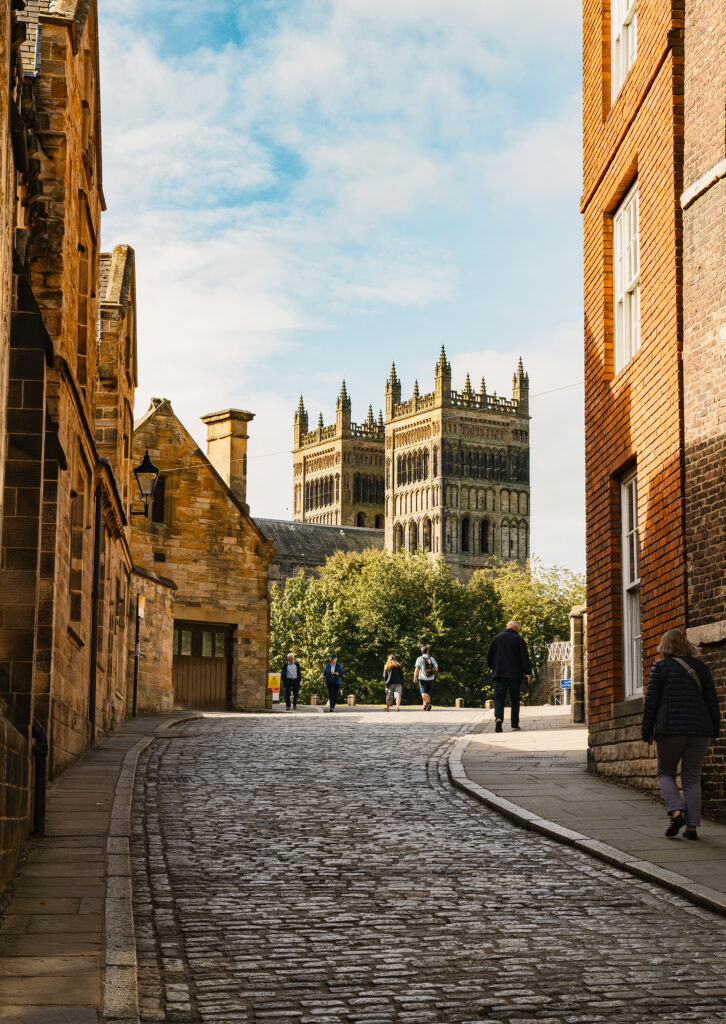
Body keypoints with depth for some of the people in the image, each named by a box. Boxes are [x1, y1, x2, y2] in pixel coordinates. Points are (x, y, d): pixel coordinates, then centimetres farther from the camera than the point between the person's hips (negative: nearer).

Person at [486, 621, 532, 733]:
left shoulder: (497, 638, 7)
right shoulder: (519, 640, 0)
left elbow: (489, 655, 9)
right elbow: (525, 657, -6)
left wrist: (492, 667, 23)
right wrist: (528, 672, -2)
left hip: (499, 673, 1)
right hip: (515, 675, -1)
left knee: (499, 698, -1)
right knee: (514, 699, 8)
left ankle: (498, 717, -27)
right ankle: (515, 725, 9)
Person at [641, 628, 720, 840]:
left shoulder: (661, 667, 0)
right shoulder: (701, 668, 10)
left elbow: (651, 701, -2)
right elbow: (712, 702, 10)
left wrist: (647, 731, 4)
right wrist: (715, 729, 18)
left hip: (670, 729, -3)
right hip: (699, 730, 3)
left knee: (665, 773, 12)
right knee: (692, 778, 9)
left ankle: (676, 812, -11)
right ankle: (692, 826, 3)